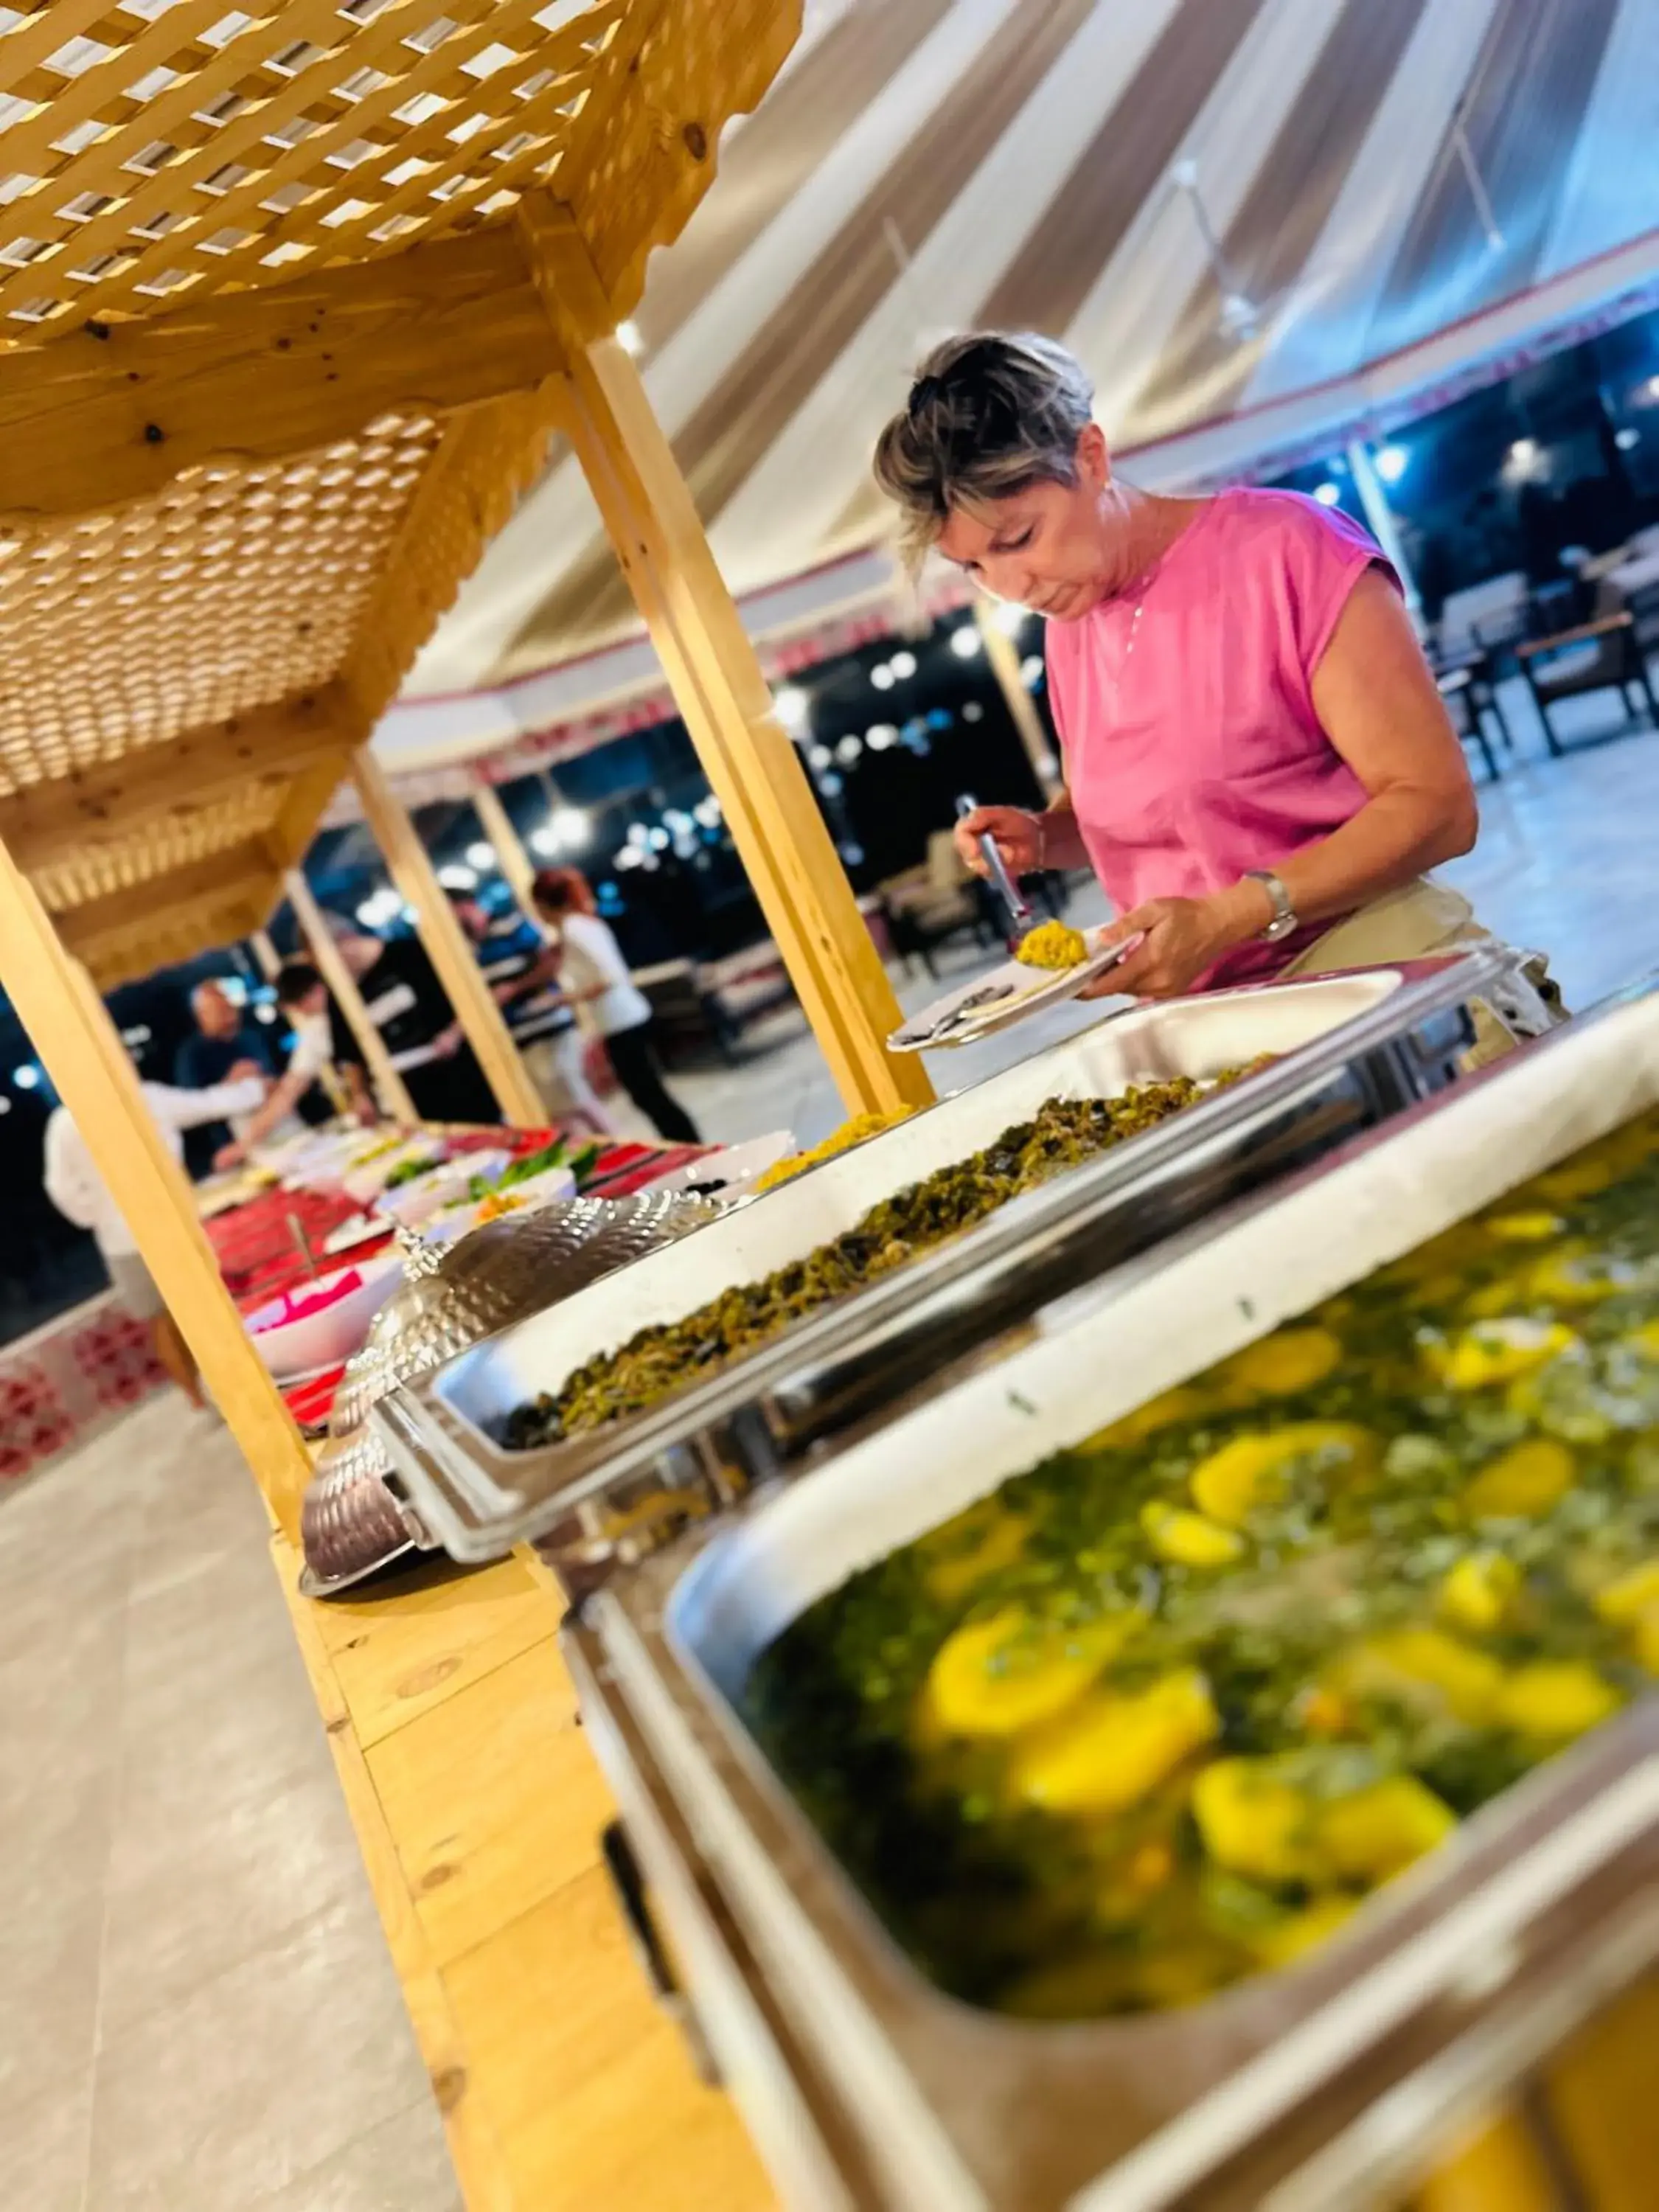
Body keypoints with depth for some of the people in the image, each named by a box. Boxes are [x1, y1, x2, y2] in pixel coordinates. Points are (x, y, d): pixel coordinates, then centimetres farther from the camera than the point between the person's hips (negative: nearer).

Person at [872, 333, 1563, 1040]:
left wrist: (1226, 917, -23)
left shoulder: (1285, 550, -9)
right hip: (1212, 1014, 6)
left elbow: (1436, 803, -12)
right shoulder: (1069, 630, 10)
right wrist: (1039, 838, 3)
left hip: (1374, 970, -5)